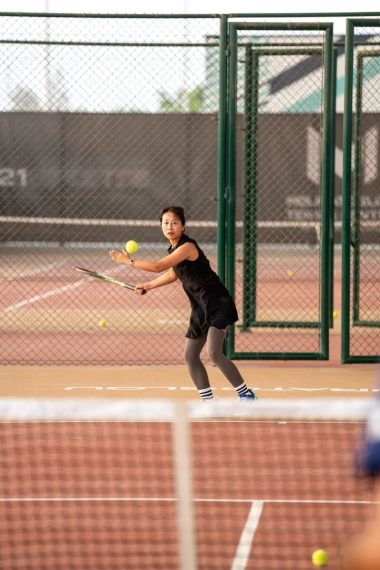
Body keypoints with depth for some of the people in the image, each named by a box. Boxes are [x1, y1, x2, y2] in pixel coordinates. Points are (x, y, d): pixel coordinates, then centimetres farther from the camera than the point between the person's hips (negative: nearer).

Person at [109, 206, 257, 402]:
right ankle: (208, 402, 12)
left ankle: (246, 394, -11)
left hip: (217, 304, -9)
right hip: (201, 308, 9)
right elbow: (173, 274, 29)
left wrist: (129, 261, -13)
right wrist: (148, 286, 26)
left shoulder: (187, 247, -19)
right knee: (190, 356, 6)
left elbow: (158, 267, -23)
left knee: (214, 354, -20)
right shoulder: (174, 249, 9)